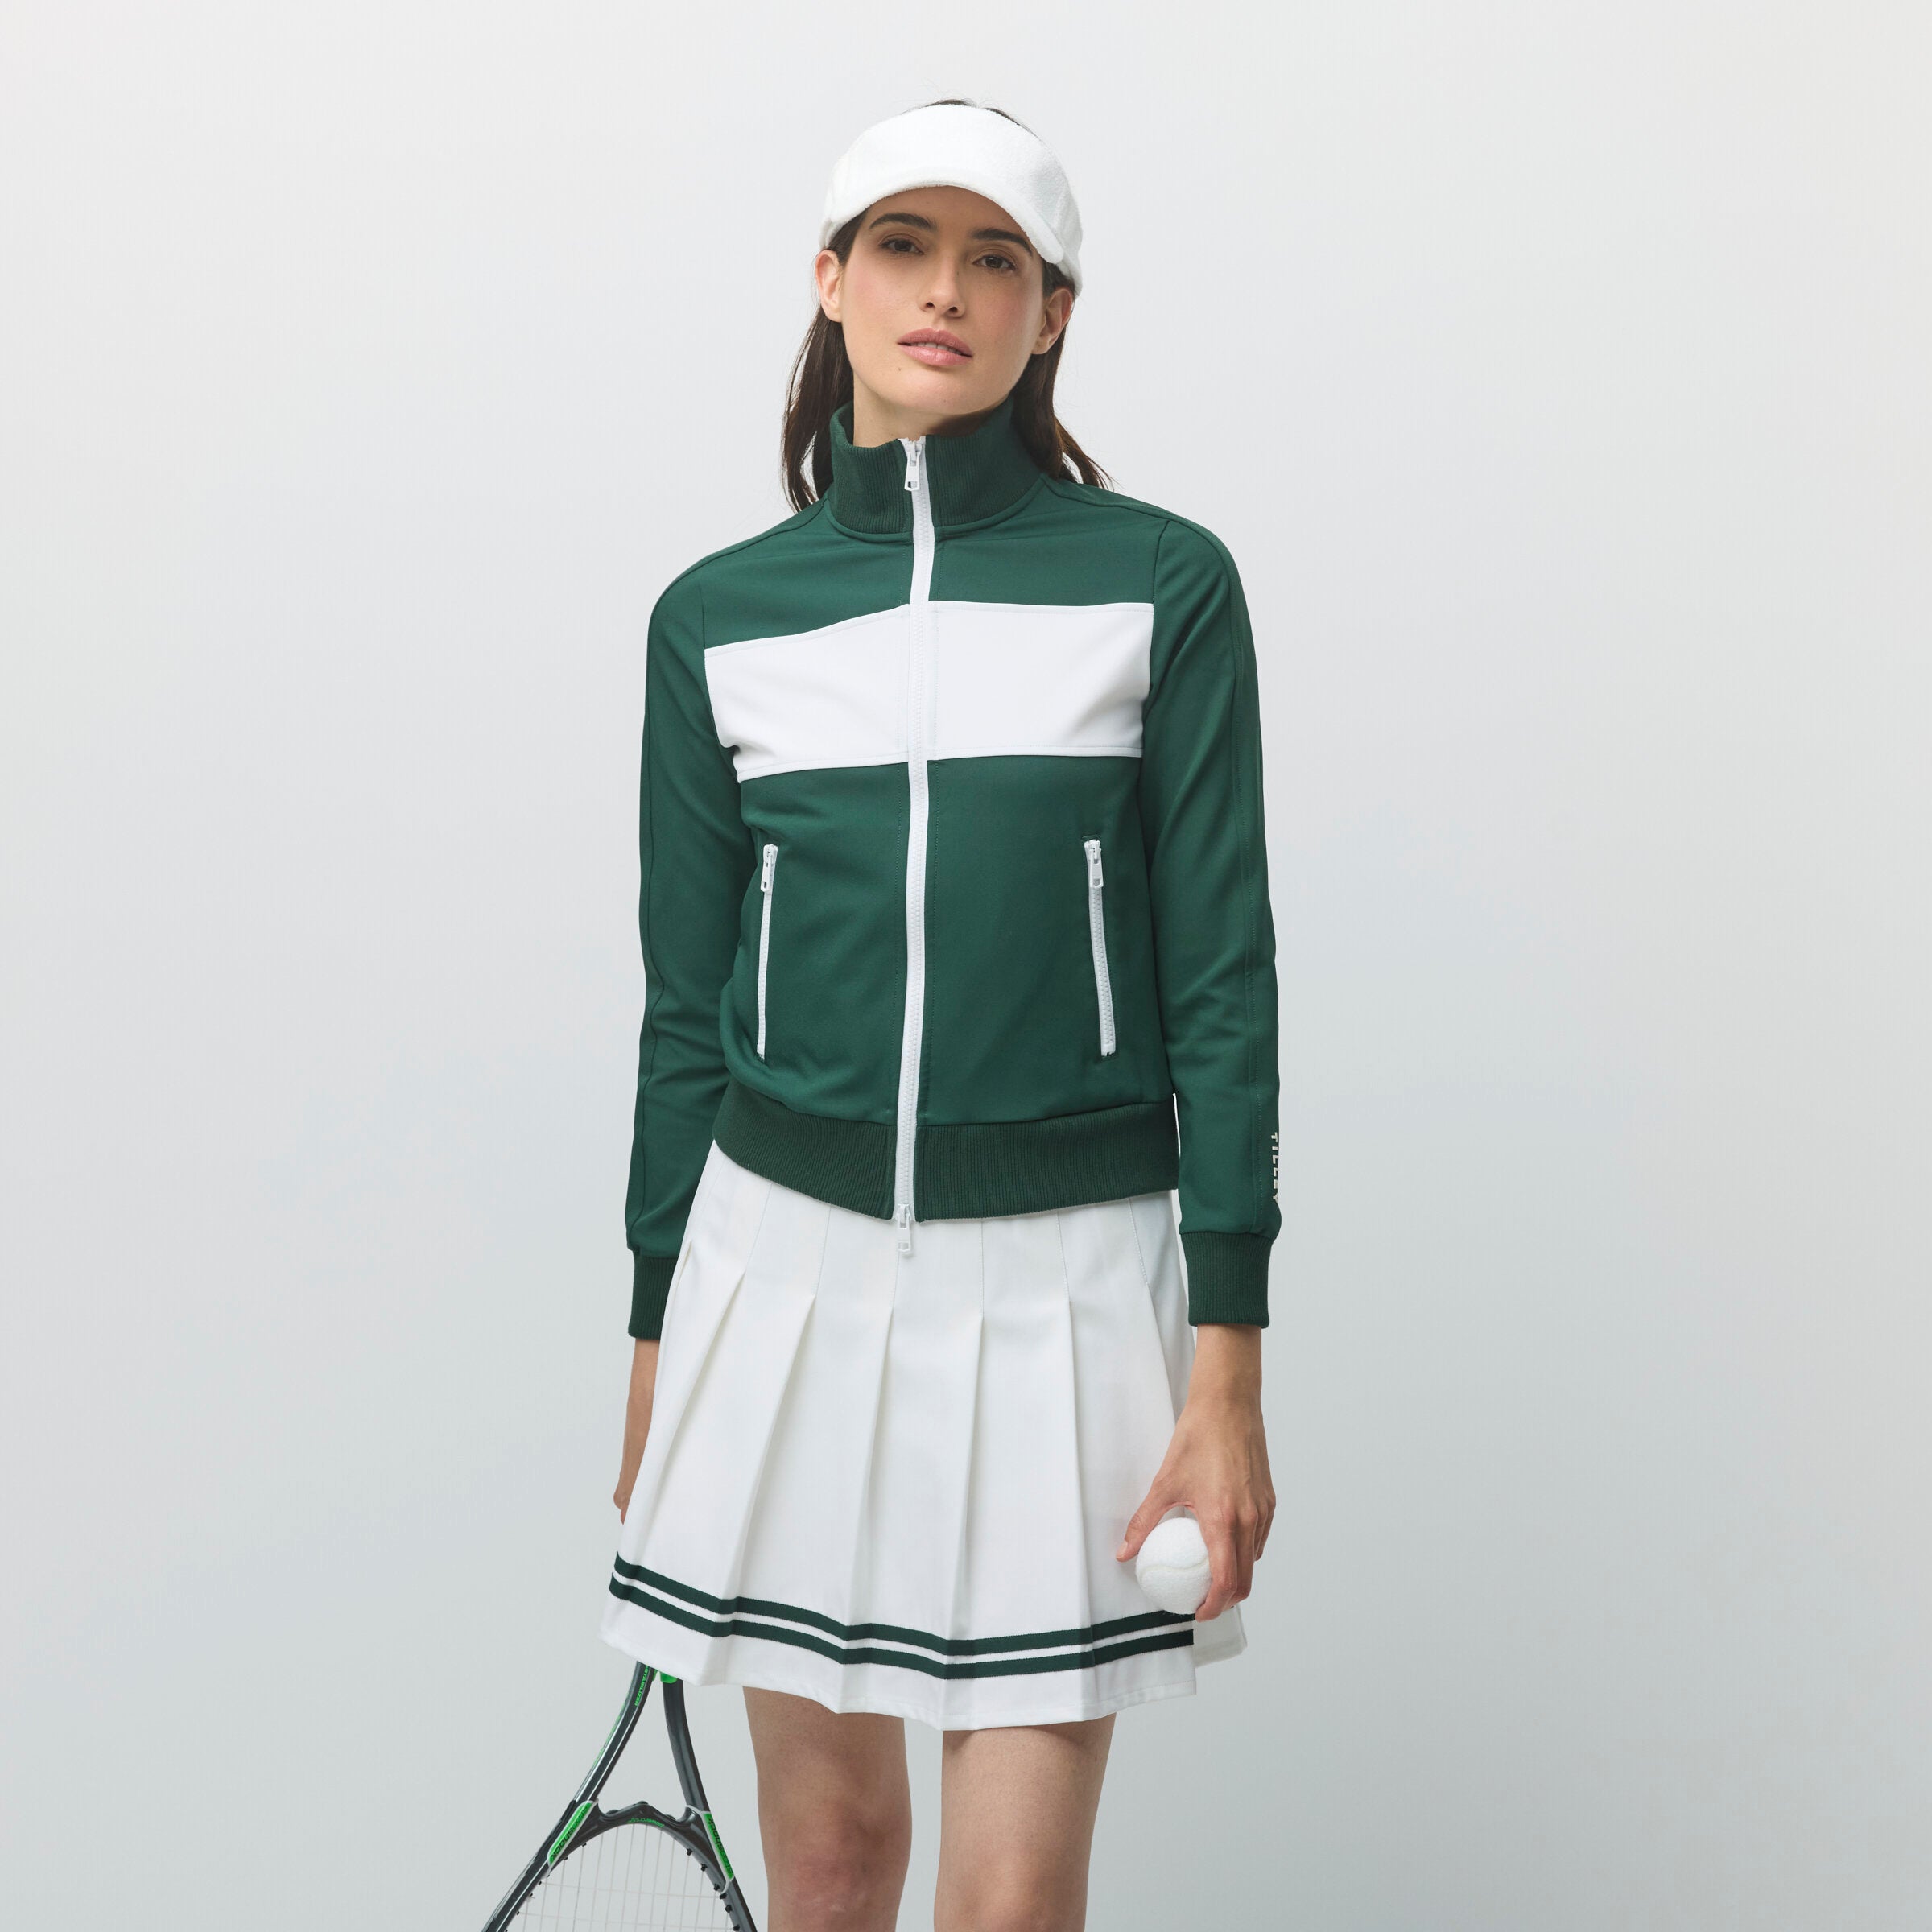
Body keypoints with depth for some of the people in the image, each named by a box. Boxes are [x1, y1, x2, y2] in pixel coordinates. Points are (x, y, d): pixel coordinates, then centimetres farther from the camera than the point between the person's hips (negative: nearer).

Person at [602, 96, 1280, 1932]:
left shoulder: (1161, 586, -3)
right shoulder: (719, 616, 4)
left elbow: (1222, 978, -4)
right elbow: (689, 1001, 10)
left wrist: (1228, 1369, -8)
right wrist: (654, 1344, 11)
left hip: (1060, 1273, -2)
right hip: (788, 1260, 3)